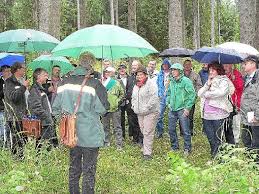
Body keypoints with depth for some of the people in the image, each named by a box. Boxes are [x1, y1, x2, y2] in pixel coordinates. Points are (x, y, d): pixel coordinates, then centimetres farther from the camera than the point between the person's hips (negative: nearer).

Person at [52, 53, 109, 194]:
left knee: (74, 169, 19)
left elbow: (56, 108, 3)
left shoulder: (65, 83, -2)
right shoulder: (95, 84, -17)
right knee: (89, 171, 6)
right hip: (90, 134, -5)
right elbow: (103, 109, -12)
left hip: (71, 133, 5)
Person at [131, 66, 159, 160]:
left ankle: (147, 153, -8)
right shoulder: (136, 85, 15)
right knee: (143, 132, 11)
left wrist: (146, 108, -20)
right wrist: (134, 106, 8)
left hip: (150, 112, -8)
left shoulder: (151, 84, -11)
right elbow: (133, 97, 25)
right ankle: (146, 149, 23)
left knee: (148, 133, -10)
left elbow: (154, 98, -19)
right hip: (140, 113, 8)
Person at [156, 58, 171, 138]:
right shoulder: (160, 74, 9)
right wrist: (159, 93, 4)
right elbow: (157, 84, 14)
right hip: (162, 97, 2)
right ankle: (159, 131, 7)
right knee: (160, 114, -2)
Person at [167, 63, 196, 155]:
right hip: (172, 109, 7)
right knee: (171, 129, 11)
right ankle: (174, 147, 25)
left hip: (182, 109, -6)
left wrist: (188, 108, -14)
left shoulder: (186, 81, -11)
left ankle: (187, 149, 12)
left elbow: (192, 95, -12)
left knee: (185, 130, 0)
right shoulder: (172, 81, 10)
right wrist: (168, 102, 13)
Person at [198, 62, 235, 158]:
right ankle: (213, 155, 24)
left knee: (217, 138, -2)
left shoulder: (223, 81, -3)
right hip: (207, 114, 7)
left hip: (218, 114, -7)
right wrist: (208, 84, -5)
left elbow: (221, 92, -23)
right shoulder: (209, 81, 19)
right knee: (210, 137, 11)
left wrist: (207, 94, -9)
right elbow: (200, 93, 9)